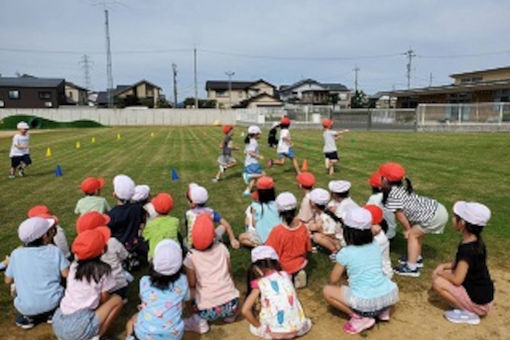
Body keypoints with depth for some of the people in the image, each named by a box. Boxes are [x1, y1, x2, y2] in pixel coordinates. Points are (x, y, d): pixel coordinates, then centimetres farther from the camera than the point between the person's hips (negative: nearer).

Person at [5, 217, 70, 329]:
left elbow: (8, 280, 7)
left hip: (26, 308, 1)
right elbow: (66, 274, -9)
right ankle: (50, 313, 14)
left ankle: (28, 317, 14)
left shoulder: (16, 254, -2)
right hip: (52, 302, -1)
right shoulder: (54, 251, -8)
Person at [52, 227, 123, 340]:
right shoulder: (102, 270, -7)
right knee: (117, 300, 9)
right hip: (79, 328, -6)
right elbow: (104, 300, 4)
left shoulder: (74, 266, 8)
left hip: (58, 325, 6)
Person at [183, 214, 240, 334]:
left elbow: (192, 284, -3)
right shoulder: (222, 247, 0)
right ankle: (230, 315, 18)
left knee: (192, 291, 24)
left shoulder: (191, 256, -7)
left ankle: (200, 321, 8)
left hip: (209, 310, -3)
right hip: (232, 305, 3)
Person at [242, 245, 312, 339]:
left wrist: (259, 325, 5)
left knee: (253, 327, 27)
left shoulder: (259, 283, -2)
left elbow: (245, 310, -10)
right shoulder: (285, 275, 8)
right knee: (307, 322, 36)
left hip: (273, 331, -3)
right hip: (297, 327, 3)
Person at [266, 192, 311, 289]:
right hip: (299, 264, 4)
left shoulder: (277, 231, -27)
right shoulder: (303, 227, -16)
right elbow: (308, 249, -3)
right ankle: (298, 273, 7)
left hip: (283, 267, -4)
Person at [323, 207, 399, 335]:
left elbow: (333, 280, 3)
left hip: (366, 302, -6)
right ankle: (383, 310, 19)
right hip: (390, 295, 6)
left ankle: (361, 317, 1)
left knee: (327, 291, 8)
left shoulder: (345, 253, -8)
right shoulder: (375, 246, 5)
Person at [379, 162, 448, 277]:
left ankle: (412, 267, 4)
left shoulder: (393, 194, -18)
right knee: (416, 233, 22)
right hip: (437, 208, 9)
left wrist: (407, 229, 3)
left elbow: (399, 215, -11)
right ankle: (416, 257, 37)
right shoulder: (401, 187, 10)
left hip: (434, 216, -9)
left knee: (412, 235, 1)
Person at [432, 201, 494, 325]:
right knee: (441, 276, 12)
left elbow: (457, 279, -27)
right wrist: (445, 266, 3)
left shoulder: (467, 249, -29)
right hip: (484, 294, 9)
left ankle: (468, 313, -5)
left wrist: (440, 272, -9)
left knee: (438, 282, -15)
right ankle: (468, 307, 11)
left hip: (478, 302, -9)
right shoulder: (476, 241, -1)